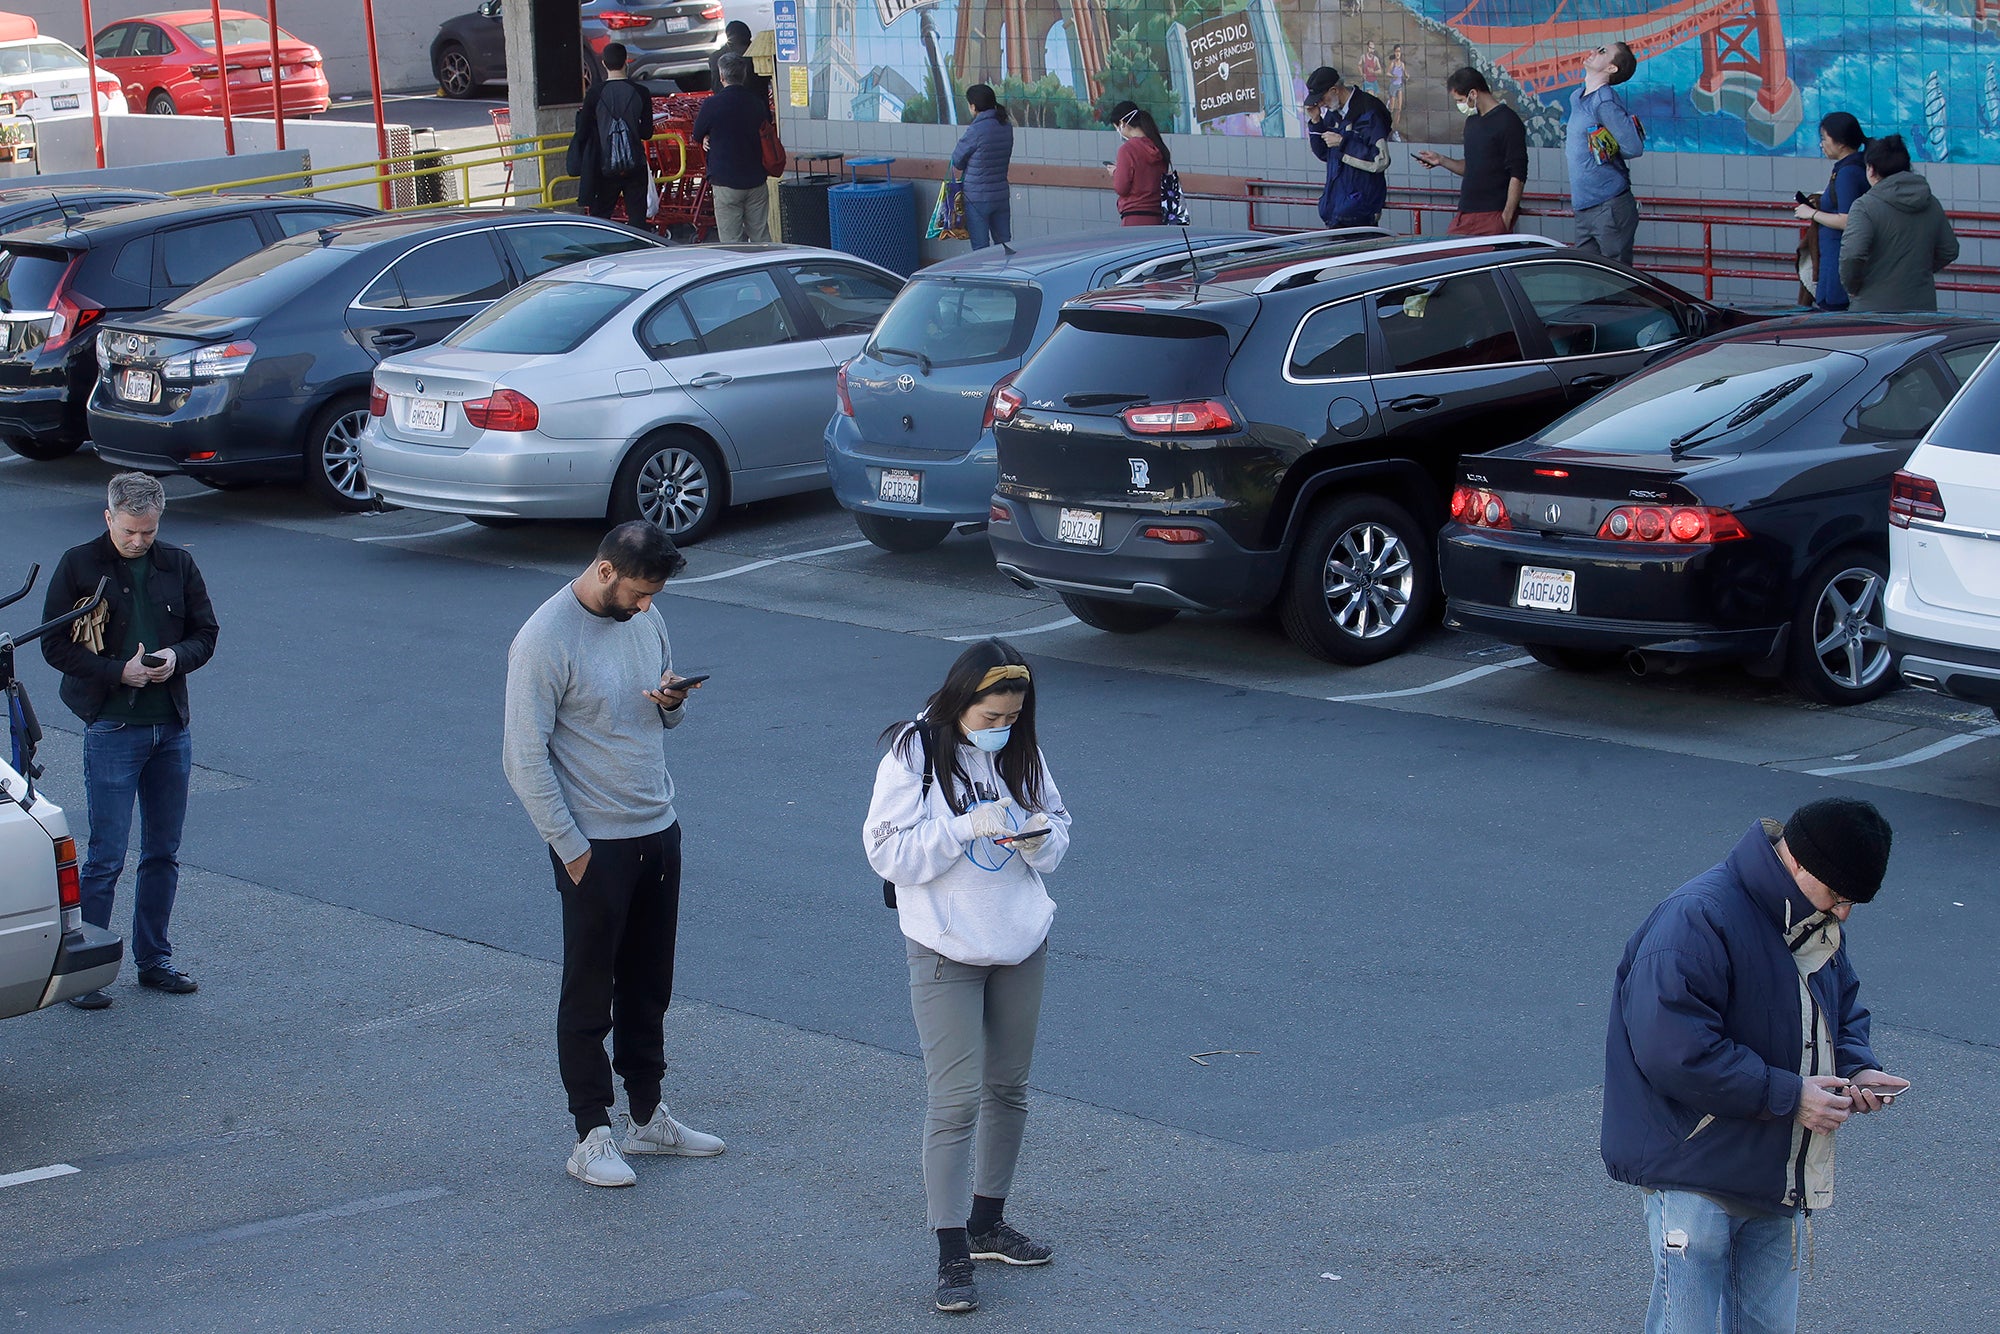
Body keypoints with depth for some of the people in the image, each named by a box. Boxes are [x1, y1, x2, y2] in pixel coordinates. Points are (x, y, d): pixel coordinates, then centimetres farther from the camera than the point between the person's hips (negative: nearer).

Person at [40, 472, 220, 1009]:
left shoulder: (178, 565, 8)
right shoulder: (79, 566, -3)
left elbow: (205, 632, 13)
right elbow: (56, 645, -4)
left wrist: (176, 658, -9)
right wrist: (118, 671, -16)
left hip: (172, 728, 5)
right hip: (112, 728, -4)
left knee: (163, 853, 12)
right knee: (106, 855, -6)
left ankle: (153, 959, 24)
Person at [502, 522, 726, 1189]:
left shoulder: (643, 619, 6)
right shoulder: (545, 641, -17)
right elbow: (524, 758, -16)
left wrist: (672, 702, -6)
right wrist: (570, 849, -16)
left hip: (659, 832, 7)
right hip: (594, 845, -7)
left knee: (649, 985, 16)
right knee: (590, 994, 2)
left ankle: (647, 1117, 28)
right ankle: (591, 1137, 10)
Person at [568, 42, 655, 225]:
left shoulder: (595, 94, -7)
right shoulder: (640, 92, -3)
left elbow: (582, 134, -4)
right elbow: (647, 133, 2)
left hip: (605, 168, -1)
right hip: (635, 167, 1)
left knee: (599, 217, 6)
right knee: (637, 217, 4)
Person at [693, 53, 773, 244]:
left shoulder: (712, 104, -11)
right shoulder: (759, 103, -1)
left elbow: (697, 136, 4)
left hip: (726, 181, -4)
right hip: (757, 181, 4)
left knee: (731, 241, 0)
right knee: (761, 237, 12)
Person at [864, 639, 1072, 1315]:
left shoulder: (1021, 754, 4)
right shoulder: (914, 757, -11)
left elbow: (1058, 826, 12)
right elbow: (888, 851, -14)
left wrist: (1040, 838, -12)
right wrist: (968, 828, -24)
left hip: (1021, 943, 5)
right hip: (945, 952, -5)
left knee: (1008, 1088, 14)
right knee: (955, 1100, -8)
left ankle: (988, 1221, 30)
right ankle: (952, 1254, -3)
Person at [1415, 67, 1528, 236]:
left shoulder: (1508, 122, -9)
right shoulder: (1472, 121, 18)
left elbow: (1518, 176, -14)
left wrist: (1506, 218, -18)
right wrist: (1441, 160, 12)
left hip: (1494, 215, -8)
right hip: (1466, 214, 8)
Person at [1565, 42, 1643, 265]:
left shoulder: (1605, 102, -14)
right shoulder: (1577, 98, 14)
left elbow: (1633, 147, -19)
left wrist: (1603, 151, -4)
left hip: (1611, 207, -9)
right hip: (1584, 208, 9)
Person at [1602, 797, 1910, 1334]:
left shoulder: (1819, 927, 8)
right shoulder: (1695, 921, -21)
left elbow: (1844, 1010, 24)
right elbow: (1674, 1052, -28)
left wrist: (1857, 1069, 0)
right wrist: (1788, 1096, -24)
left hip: (1774, 1183, 9)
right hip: (1696, 1179, -8)